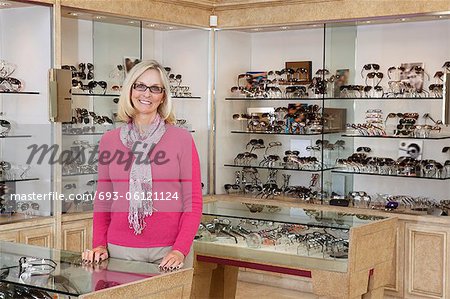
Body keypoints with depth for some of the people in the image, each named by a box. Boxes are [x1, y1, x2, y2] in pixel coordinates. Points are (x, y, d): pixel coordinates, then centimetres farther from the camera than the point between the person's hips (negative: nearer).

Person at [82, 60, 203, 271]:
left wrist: (180, 250, -12)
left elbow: (193, 202, -3)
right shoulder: (109, 141, 6)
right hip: (121, 251, 2)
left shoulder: (182, 139, -2)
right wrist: (99, 245, 1)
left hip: (169, 252, -2)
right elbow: (102, 200, 12)